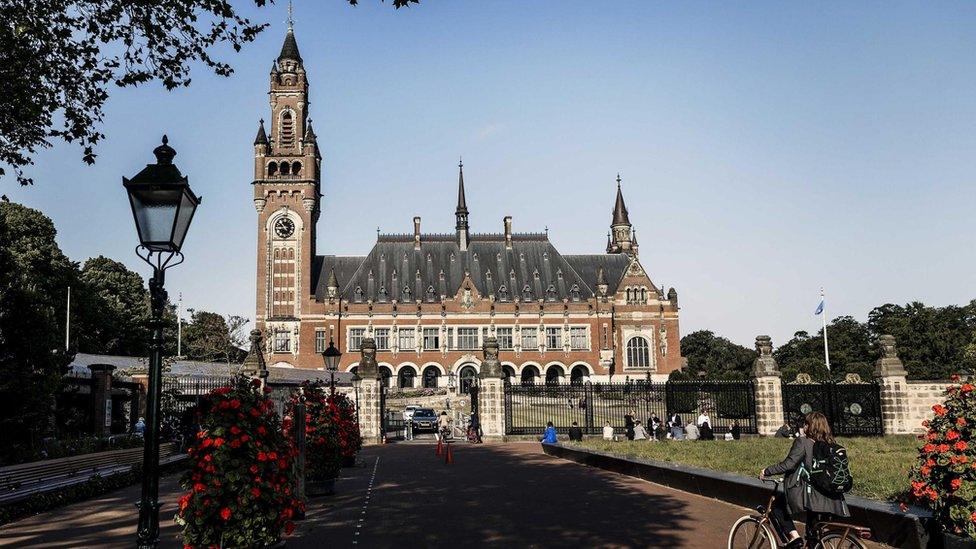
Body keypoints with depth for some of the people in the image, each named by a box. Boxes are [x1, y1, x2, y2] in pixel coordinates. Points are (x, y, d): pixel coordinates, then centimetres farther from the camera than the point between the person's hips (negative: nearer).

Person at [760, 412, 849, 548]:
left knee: (777, 503, 15)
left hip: (805, 496, -7)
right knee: (813, 537, 20)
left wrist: (767, 471, -8)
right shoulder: (829, 445, 9)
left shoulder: (802, 442, -11)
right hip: (828, 500, 7)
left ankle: (793, 536, 0)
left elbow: (788, 464, -18)